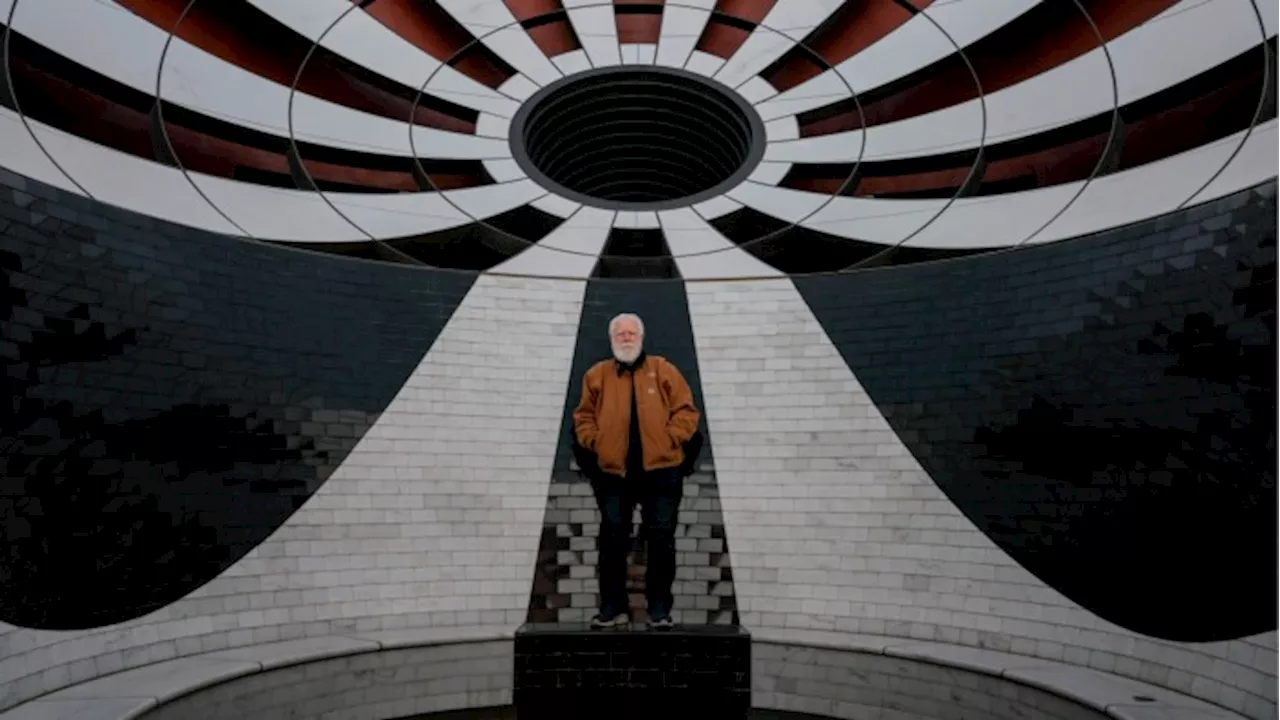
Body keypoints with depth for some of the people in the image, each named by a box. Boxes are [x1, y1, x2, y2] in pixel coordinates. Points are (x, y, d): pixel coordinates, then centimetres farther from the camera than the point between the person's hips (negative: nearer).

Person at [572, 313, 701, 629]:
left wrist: (671, 439, -9)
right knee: (613, 539, 5)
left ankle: (659, 607, 14)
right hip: (613, 471, 1)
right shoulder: (597, 375, 9)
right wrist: (595, 443, -1)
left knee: (661, 538, 3)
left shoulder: (664, 370, 5)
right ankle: (612, 606, 16)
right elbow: (584, 417, 13)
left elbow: (686, 410, 2)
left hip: (660, 470, -1)